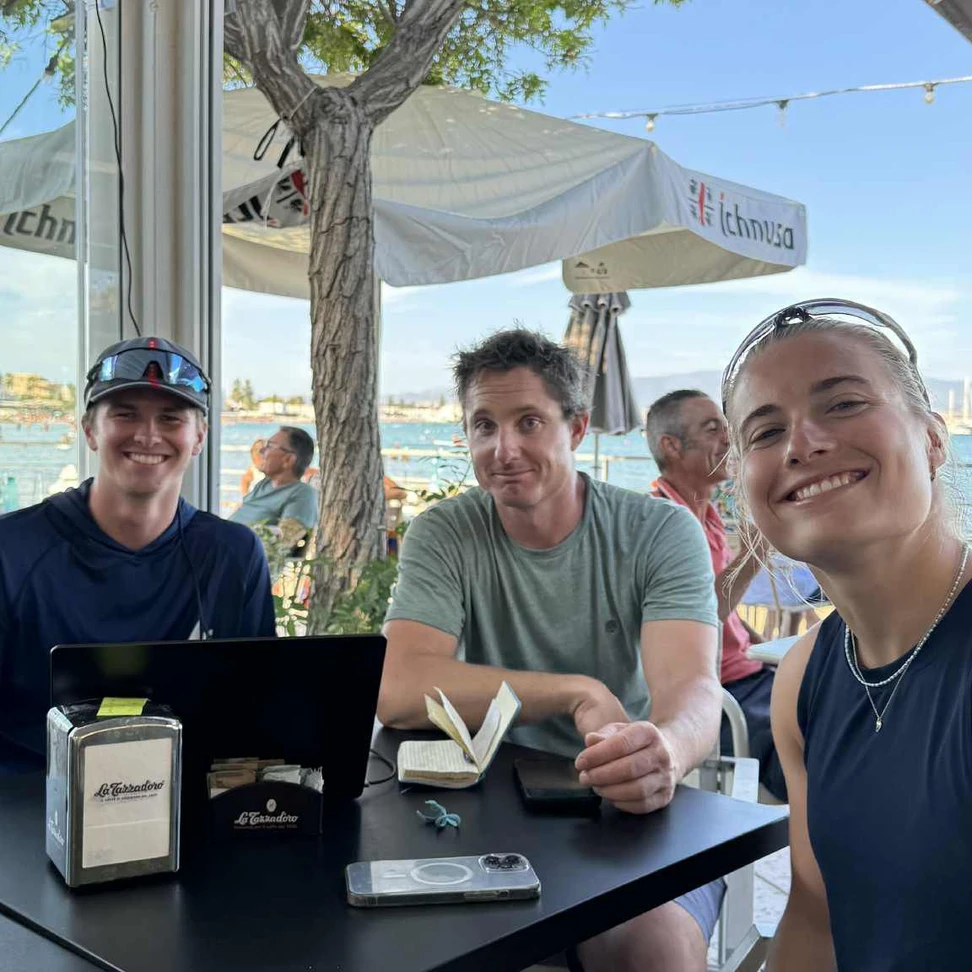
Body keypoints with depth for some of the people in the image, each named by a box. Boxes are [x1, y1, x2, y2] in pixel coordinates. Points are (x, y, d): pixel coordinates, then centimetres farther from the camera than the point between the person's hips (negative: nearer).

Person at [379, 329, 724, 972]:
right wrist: (578, 693, -22)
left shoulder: (662, 532, -5)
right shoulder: (442, 537, -3)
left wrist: (664, 750, -45)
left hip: (633, 808, -1)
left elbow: (692, 689, -20)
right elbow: (398, 693, -17)